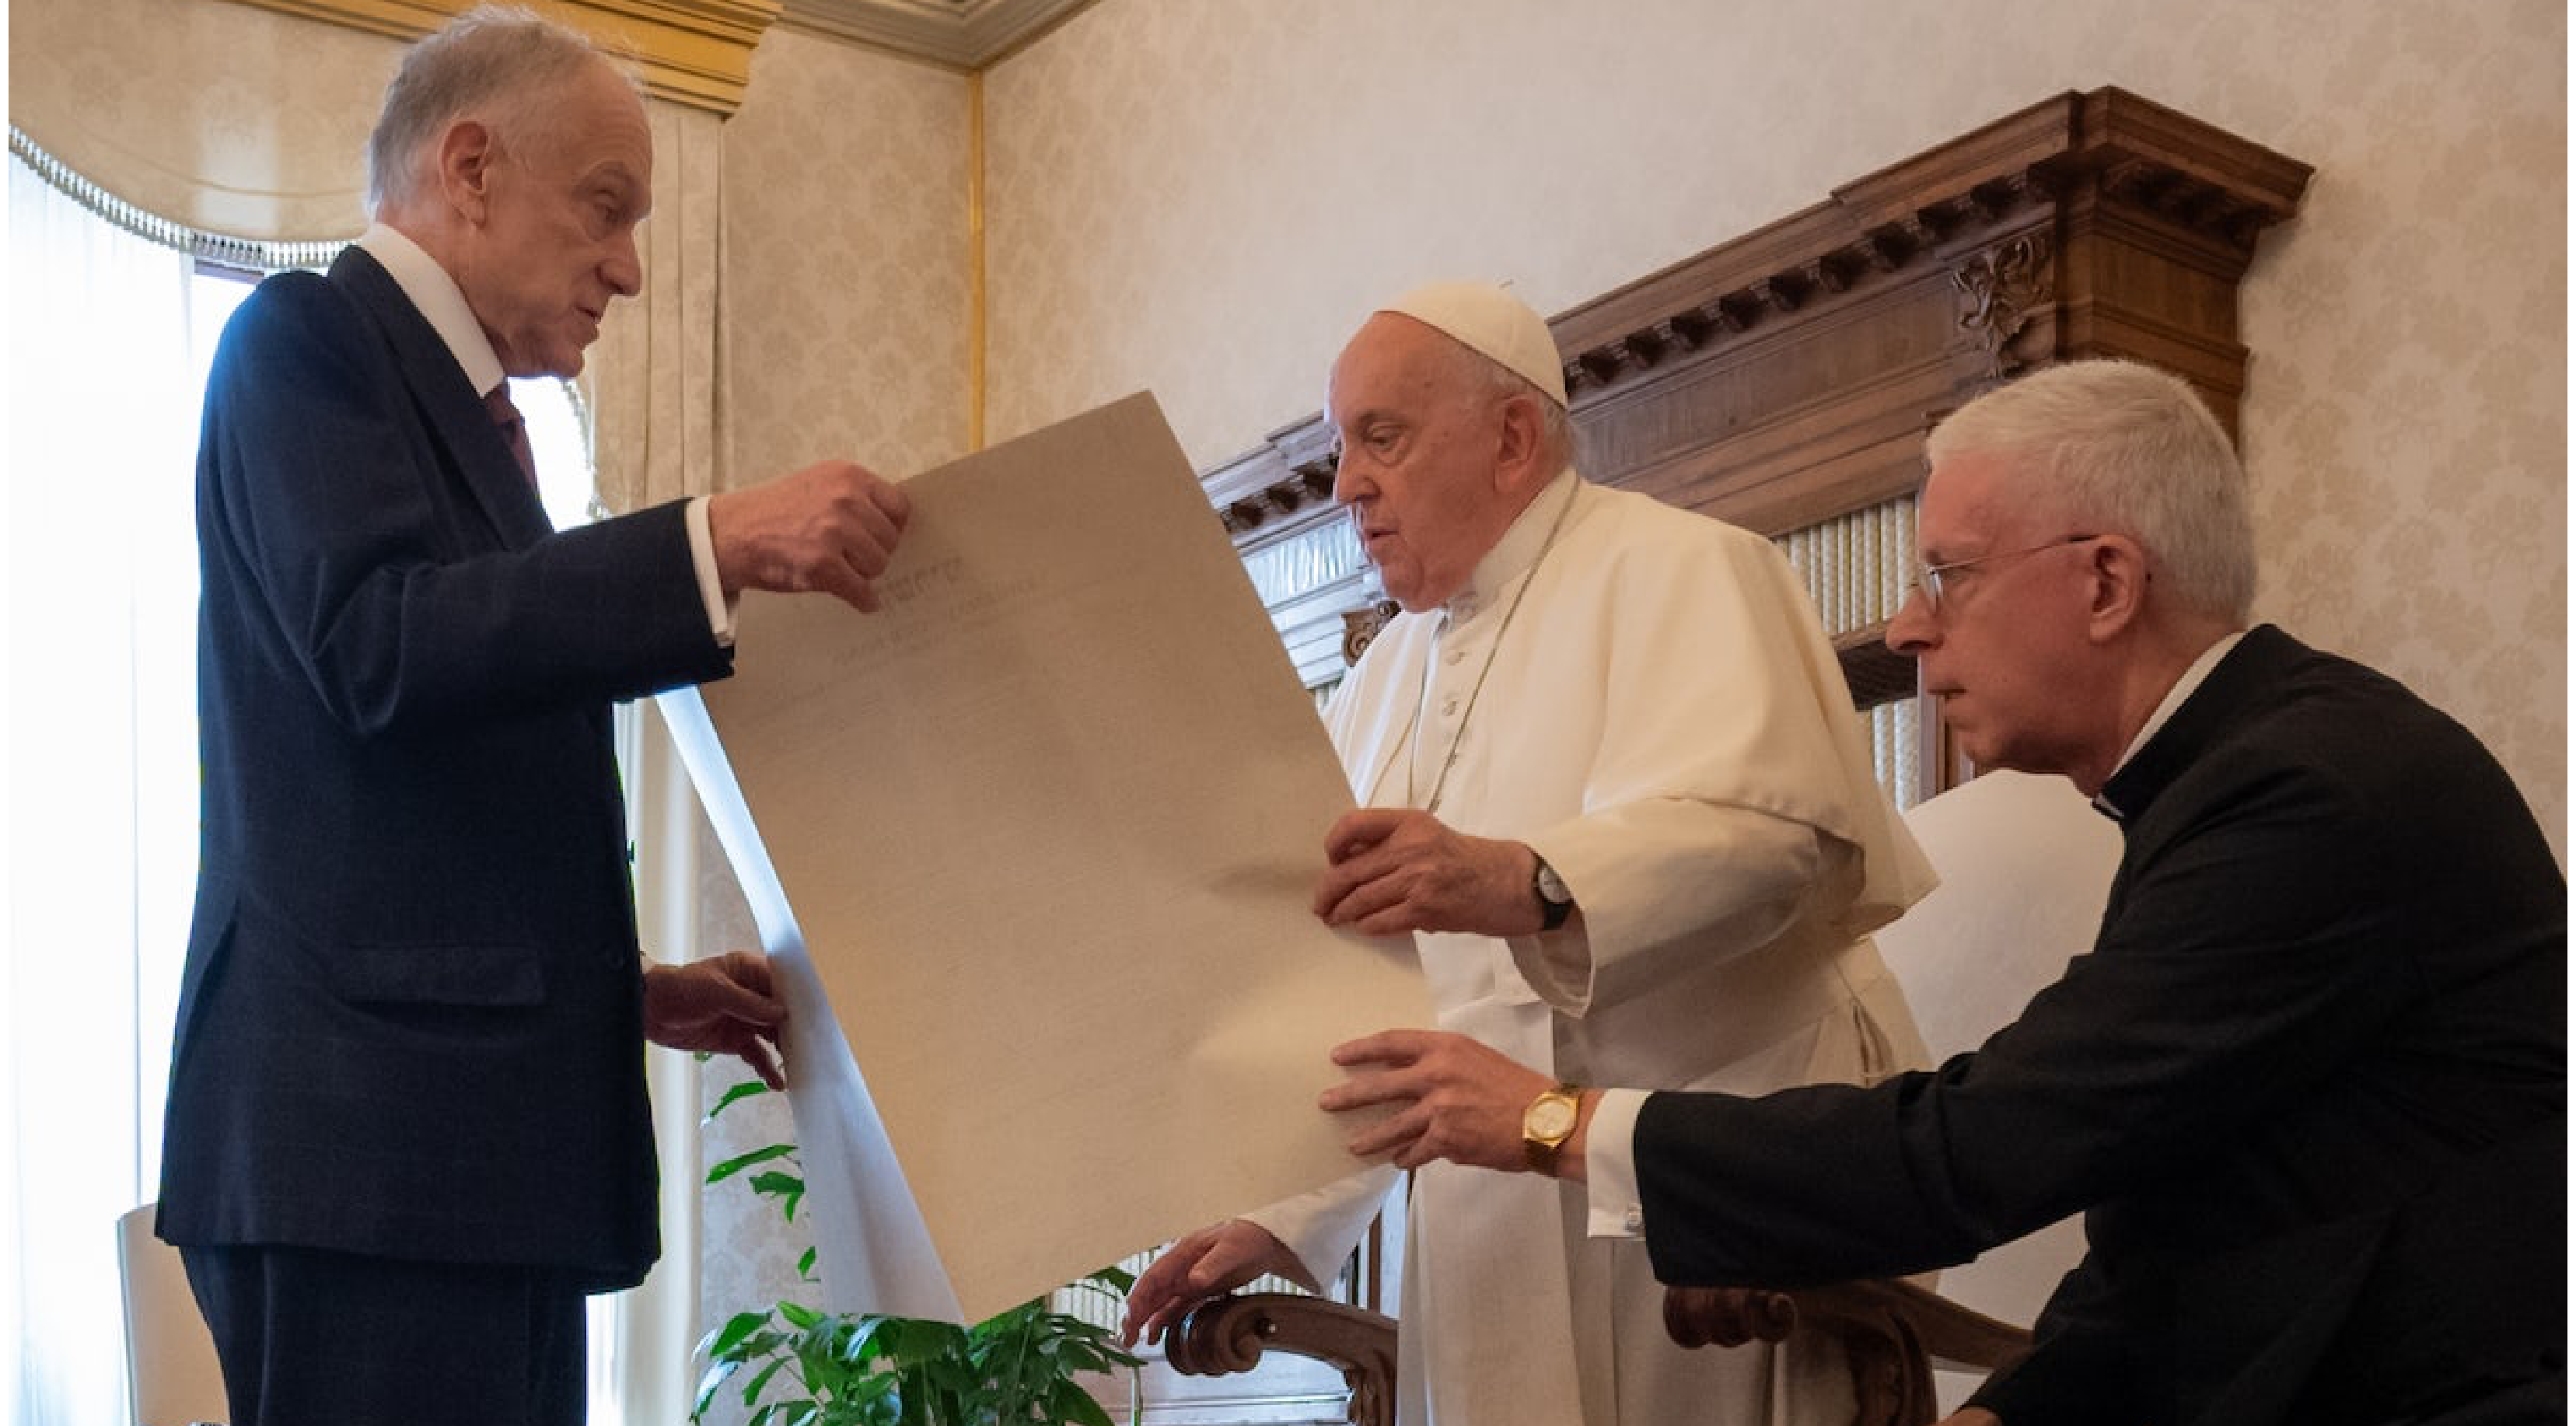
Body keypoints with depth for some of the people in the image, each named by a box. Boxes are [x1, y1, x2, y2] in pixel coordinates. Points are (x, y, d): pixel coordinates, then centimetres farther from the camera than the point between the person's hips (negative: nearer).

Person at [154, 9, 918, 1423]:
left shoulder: (453, 400, 24)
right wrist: (717, 542, -22)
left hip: (482, 1134, 9)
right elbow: (379, 649, -19)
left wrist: (629, 989, 17)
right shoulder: (307, 336, -1)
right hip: (371, 1140, -9)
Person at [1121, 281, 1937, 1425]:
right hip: (1497, 1243, 7)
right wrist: (1279, 1221, 8)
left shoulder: (1675, 572, -6)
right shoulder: (1387, 678, 19)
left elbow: (1765, 828, -25)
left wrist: (1521, 885, -40)